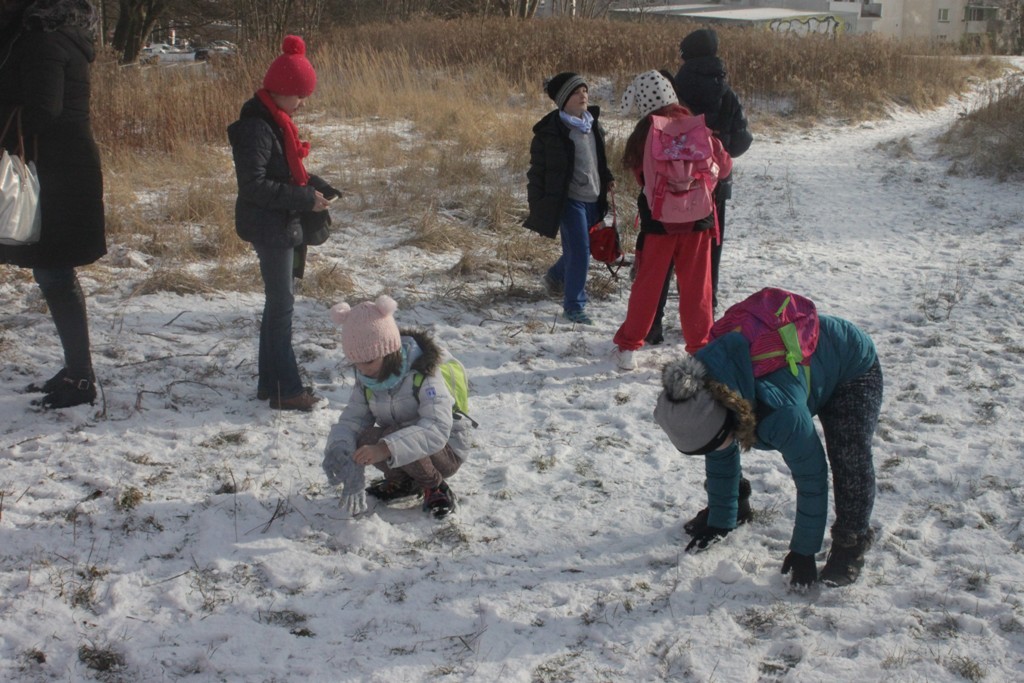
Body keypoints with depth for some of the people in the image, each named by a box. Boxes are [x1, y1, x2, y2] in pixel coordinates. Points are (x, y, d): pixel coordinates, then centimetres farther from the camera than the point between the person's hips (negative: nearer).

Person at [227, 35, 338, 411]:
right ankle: (286, 390, 2)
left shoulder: (276, 121, 10)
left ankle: (271, 381, 25)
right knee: (282, 303, -5)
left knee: (280, 299, 15)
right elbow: (253, 185, -25)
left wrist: (317, 186, 2)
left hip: (281, 225, 10)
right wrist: (304, 199, -23)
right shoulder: (256, 127, -20)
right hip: (268, 227, -10)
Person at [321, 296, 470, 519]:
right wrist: (338, 449, -37)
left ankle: (436, 488, -9)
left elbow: (437, 429, -39)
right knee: (365, 440, -22)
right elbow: (352, 419, -13)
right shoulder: (366, 379, -6)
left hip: (446, 450, -6)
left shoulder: (423, 373, -27)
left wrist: (386, 448, -51)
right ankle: (402, 481, 6)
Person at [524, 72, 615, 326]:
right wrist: (538, 208, -10)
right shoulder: (550, 131, -14)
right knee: (579, 250, -9)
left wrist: (607, 179, 6)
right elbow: (538, 171, -10)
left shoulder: (593, 124, 8)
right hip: (569, 200, -7)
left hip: (593, 199, 7)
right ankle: (574, 306, 4)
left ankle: (556, 276, 47)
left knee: (580, 248, 16)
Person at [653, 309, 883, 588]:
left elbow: (811, 477, -32)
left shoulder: (780, 411, -45)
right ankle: (729, 504, 23)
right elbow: (720, 460, -6)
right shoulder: (702, 398, -24)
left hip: (852, 367, -6)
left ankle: (852, 542, -4)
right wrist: (719, 522, 2)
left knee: (851, 461, -24)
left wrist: (803, 551, -22)